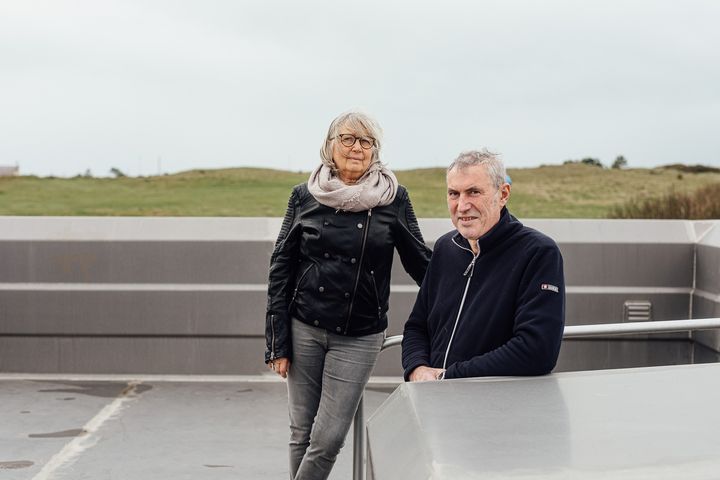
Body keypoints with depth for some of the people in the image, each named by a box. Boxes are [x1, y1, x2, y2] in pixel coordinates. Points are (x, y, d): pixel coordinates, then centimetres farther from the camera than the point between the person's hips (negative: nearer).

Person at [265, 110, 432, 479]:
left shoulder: (393, 197, -1)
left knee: (328, 439, -3)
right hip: (304, 328, 1)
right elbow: (280, 268, 4)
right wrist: (277, 342, -1)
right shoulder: (305, 196, 2)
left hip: (359, 336, -1)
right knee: (302, 432, 7)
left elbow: (420, 261, 5)